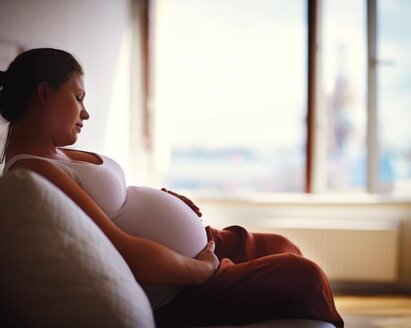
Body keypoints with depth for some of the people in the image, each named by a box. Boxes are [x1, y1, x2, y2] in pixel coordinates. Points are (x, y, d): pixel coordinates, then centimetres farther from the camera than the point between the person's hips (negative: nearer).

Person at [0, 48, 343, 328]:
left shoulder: (56, 155, 6)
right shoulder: (32, 172, -26)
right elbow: (129, 255, -31)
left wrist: (161, 199, 0)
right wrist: (205, 269, -19)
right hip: (172, 295, -10)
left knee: (284, 248, 20)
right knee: (305, 276, -2)